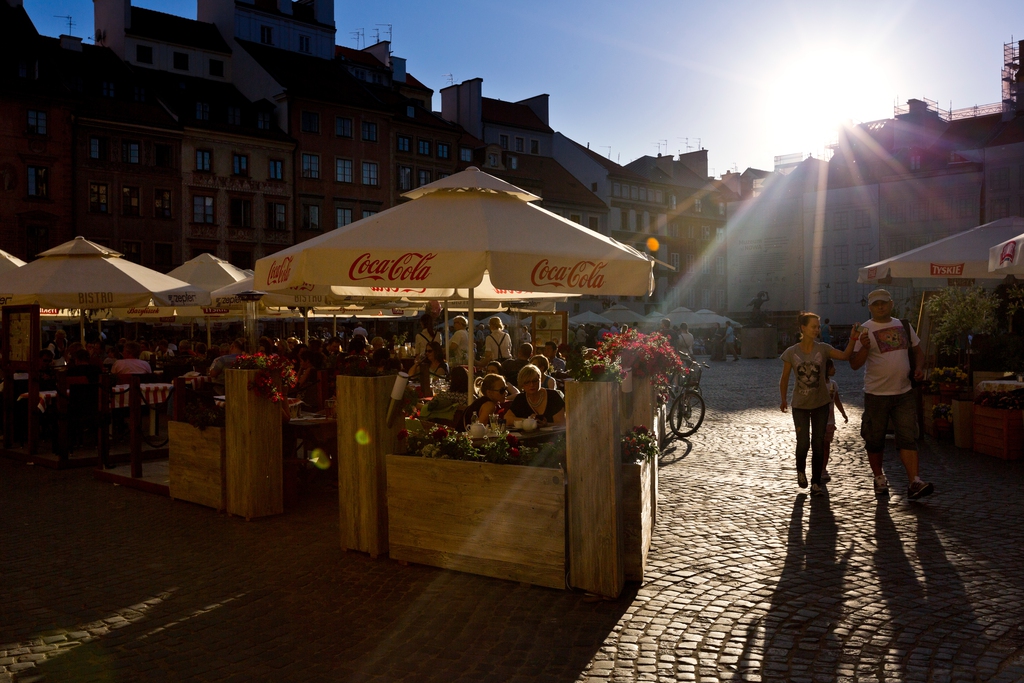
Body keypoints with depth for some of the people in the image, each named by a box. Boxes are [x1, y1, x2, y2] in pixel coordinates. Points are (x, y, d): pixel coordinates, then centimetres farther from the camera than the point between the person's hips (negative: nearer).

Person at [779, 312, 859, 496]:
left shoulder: (823, 349, -6)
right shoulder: (791, 353, -8)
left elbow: (845, 356, -21)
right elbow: (784, 378, 0)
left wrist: (853, 340, -35)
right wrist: (783, 399, -5)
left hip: (820, 404, 1)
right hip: (800, 405, -1)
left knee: (818, 444, 2)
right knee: (803, 442, -3)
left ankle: (816, 484, 11)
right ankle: (800, 470, 28)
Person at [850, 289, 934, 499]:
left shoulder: (904, 326, 10)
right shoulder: (865, 331, -5)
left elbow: (917, 350, 21)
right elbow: (854, 364, -10)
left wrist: (919, 367, 2)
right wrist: (864, 347, -28)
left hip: (904, 393, 3)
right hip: (876, 394, -3)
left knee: (908, 438, -5)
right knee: (875, 439, 7)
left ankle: (914, 483, -8)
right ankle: (879, 477, 26)